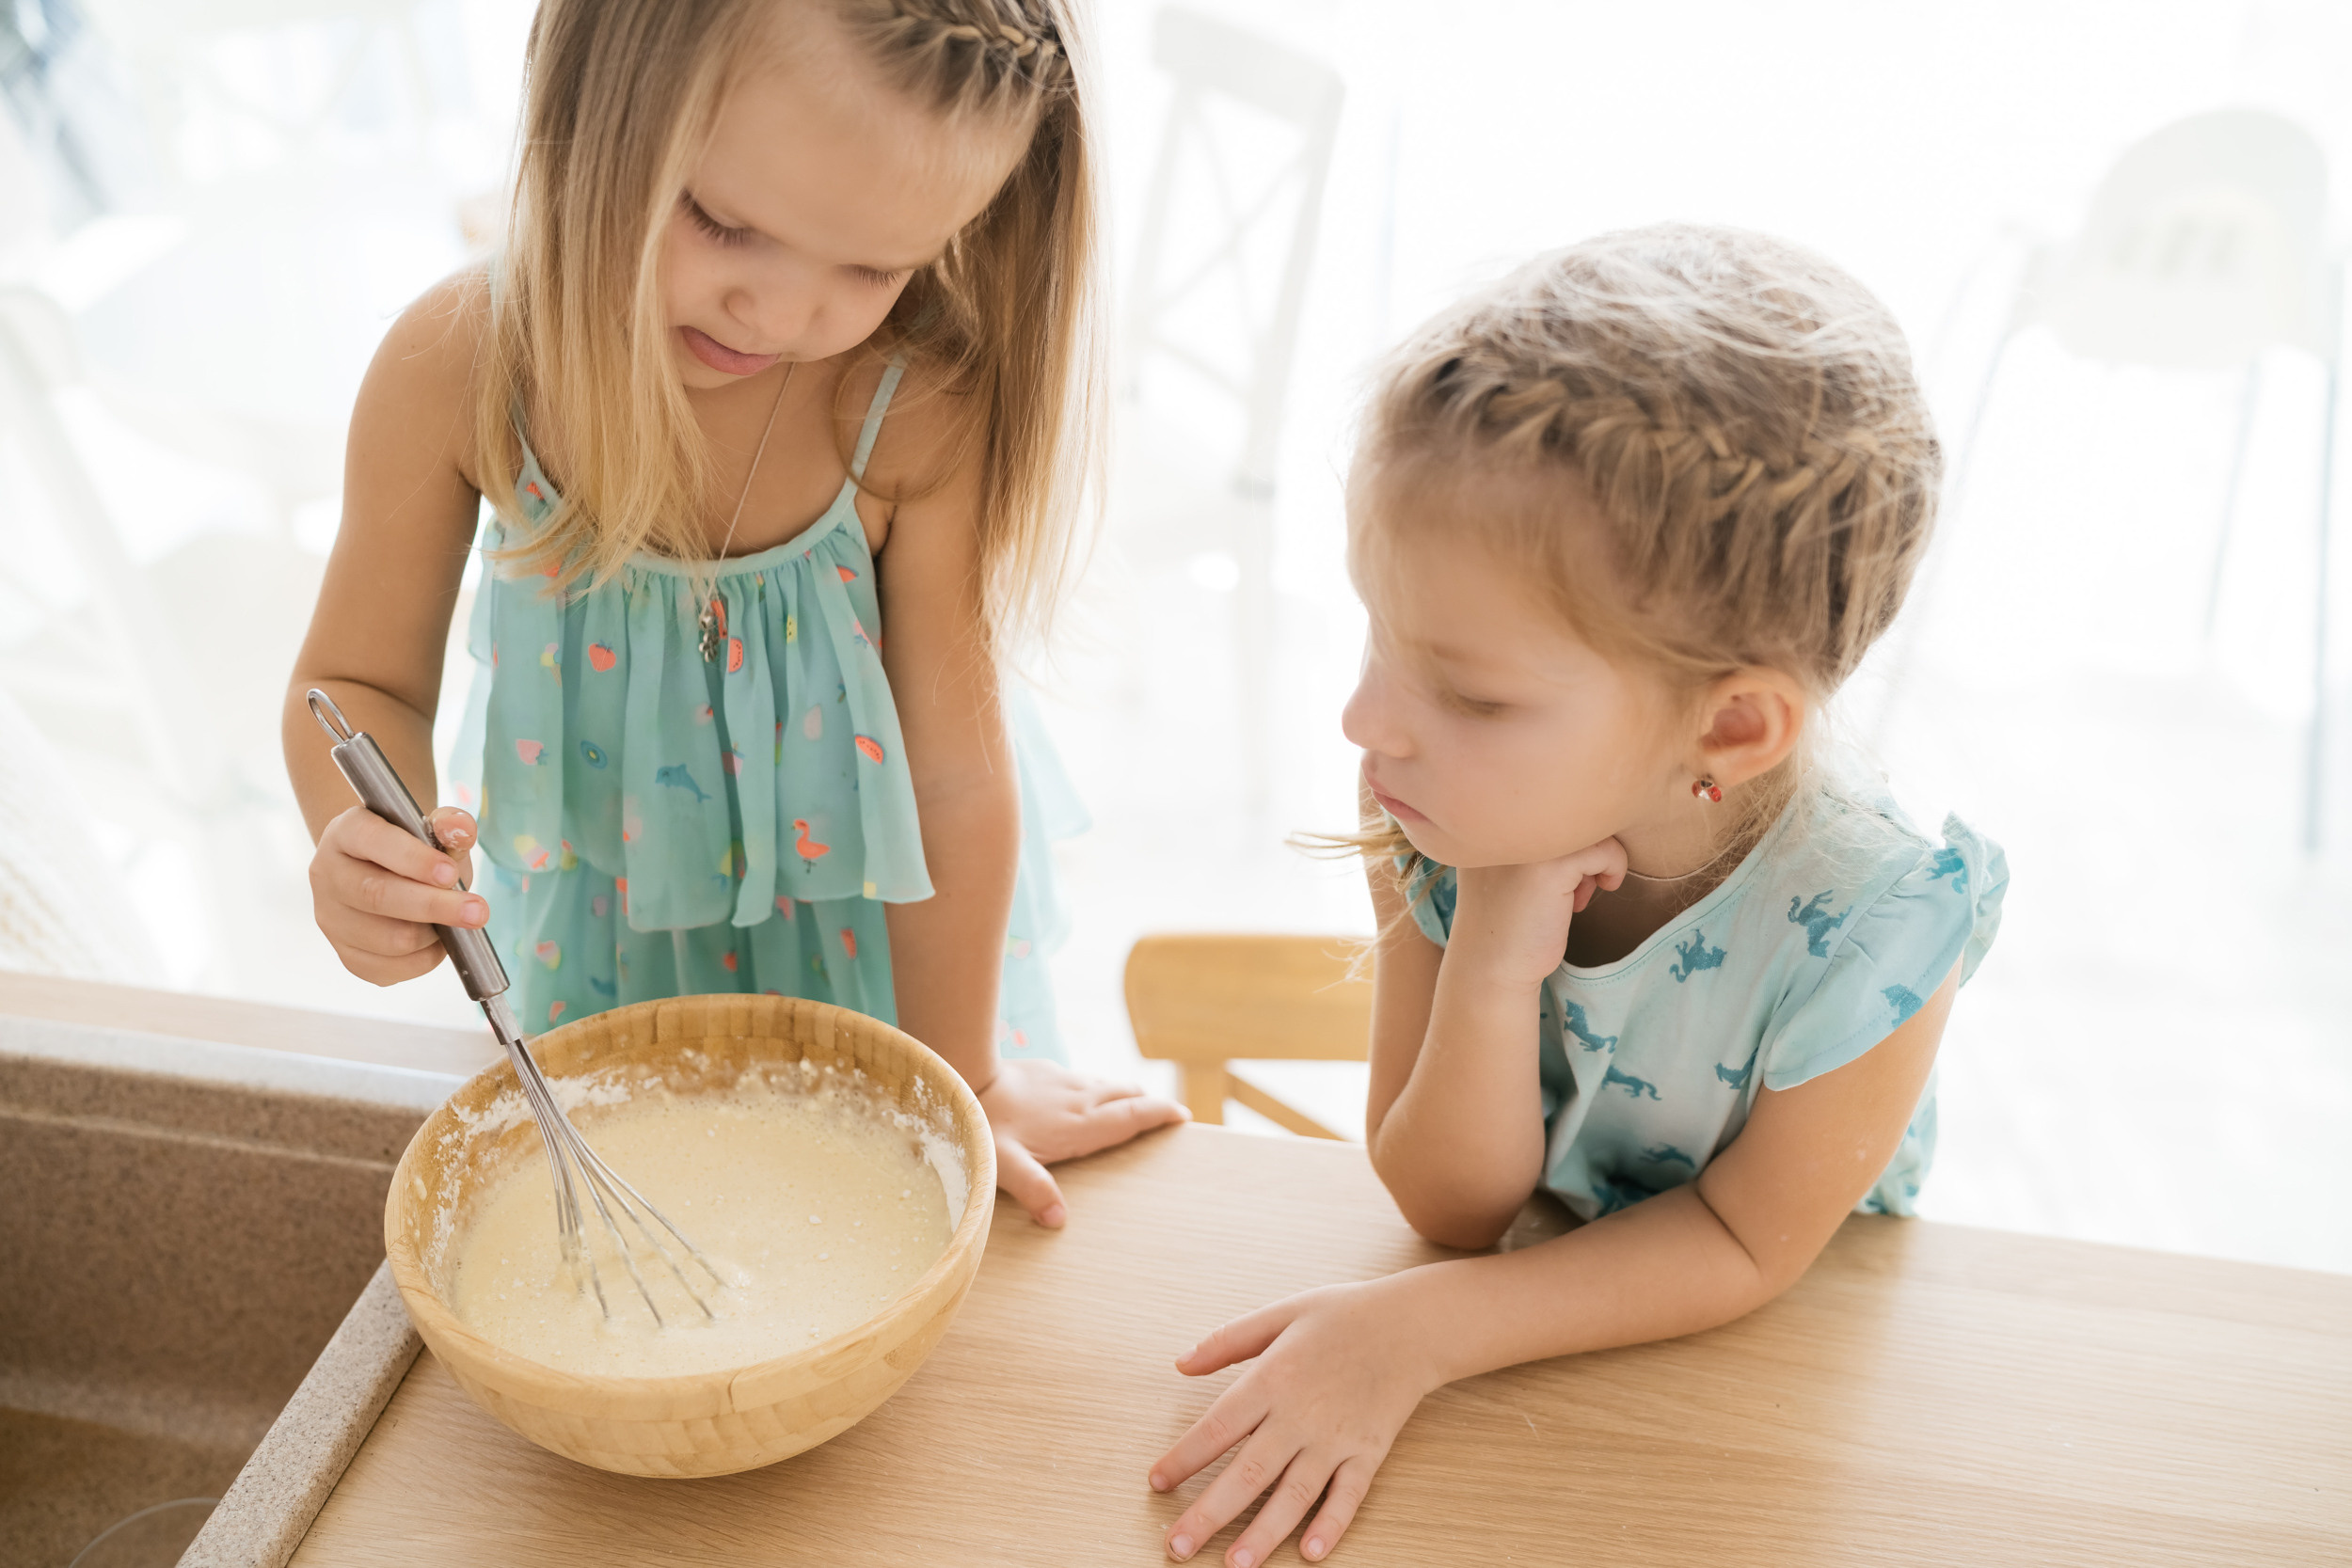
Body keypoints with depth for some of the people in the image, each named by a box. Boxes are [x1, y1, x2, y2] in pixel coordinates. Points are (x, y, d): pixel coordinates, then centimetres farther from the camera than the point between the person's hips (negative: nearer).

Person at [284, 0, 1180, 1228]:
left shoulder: (921, 412, -32)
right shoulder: (455, 370, -26)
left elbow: (954, 774, -23)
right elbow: (363, 681, -10)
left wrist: (960, 1081, -11)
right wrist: (364, 858, -33)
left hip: (862, 917, -1)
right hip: (600, 928, 2)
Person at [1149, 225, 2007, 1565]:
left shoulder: (1871, 922, -29)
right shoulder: (1442, 819, -21)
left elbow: (1745, 1246, -15)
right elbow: (1454, 1208, -13)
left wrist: (1422, 1332, -24)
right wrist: (1490, 970, -30)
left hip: (1781, 1343, -2)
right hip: (1533, 1276, 2)